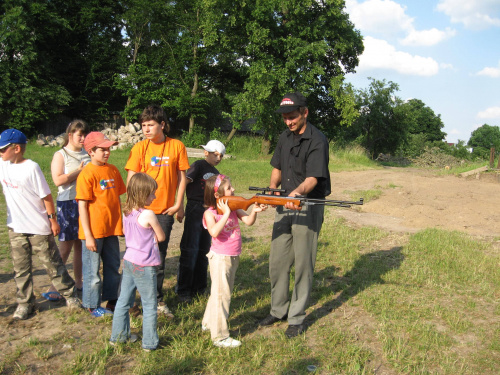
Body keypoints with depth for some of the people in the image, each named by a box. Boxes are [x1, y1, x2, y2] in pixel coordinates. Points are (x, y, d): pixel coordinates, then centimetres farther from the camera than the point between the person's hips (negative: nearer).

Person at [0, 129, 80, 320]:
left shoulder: (31, 167, -16)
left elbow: (46, 196, -12)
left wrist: (52, 219, -9)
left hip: (38, 226, -5)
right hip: (16, 227, 5)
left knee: (52, 263, 7)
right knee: (21, 267, 11)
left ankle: (69, 294, 22)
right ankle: (25, 302, 24)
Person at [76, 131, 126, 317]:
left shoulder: (113, 170, 5)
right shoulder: (87, 173, -13)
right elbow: (82, 206, -13)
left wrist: (120, 223, 11)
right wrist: (88, 235, -14)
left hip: (111, 228, 6)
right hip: (94, 231, -6)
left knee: (113, 266, 16)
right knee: (93, 269, 6)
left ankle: (112, 300, 30)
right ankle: (93, 305, 20)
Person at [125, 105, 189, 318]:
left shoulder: (177, 146, 0)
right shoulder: (139, 148, -1)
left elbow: (182, 176, 4)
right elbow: (131, 179, -2)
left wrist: (178, 204, -1)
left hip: (165, 211, 1)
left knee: (159, 259, 11)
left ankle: (157, 300, 25)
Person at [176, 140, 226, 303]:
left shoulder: (215, 172, 17)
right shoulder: (198, 165, -4)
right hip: (195, 210, -7)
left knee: (204, 250, 12)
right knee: (190, 250, -5)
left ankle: (199, 288, 22)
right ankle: (183, 290, 3)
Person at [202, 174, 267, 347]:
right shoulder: (210, 213, -15)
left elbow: (248, 221, -7)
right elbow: (214, 232, -31)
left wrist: (254, 211, -26)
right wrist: (226, 213, -28)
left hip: (233, 257, 7)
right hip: (219, 257, -7)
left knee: (222, 292, 18)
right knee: (221, 295, -3)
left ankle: (208, 323, 36)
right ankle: (220, 336, 6)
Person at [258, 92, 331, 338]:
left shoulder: (317, 140, -14)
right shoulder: (285, 137, 10)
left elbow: (313, 178, -22)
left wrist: (297, 193, -42)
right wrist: (272, 188, -2)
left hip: (308, 207, -7)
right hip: (284, 204, 7)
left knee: (303, 265, 2)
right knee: (277, 262, 12)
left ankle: (297, 318, 15)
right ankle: (278, 311, 28)